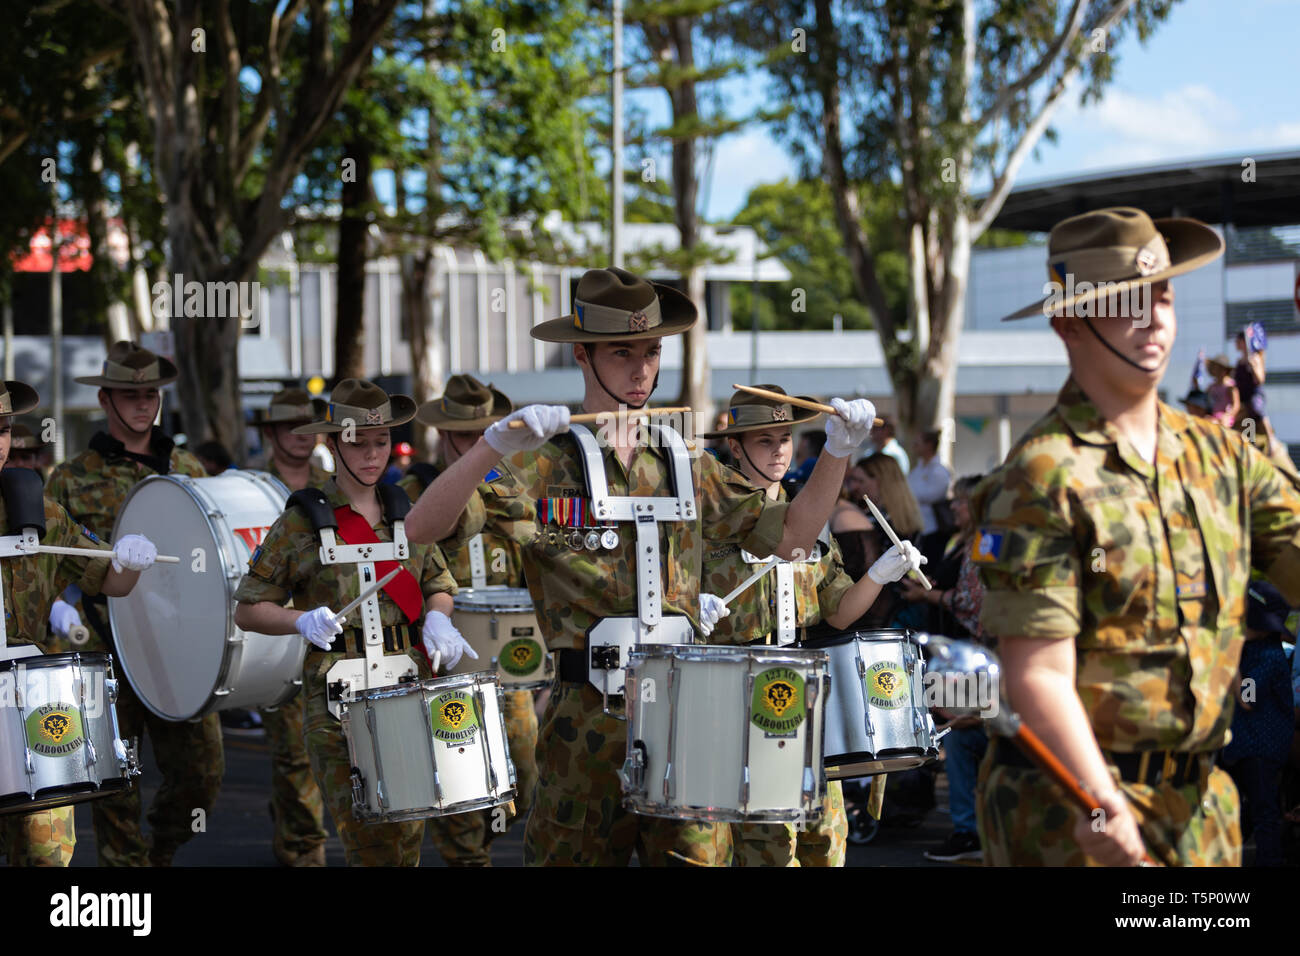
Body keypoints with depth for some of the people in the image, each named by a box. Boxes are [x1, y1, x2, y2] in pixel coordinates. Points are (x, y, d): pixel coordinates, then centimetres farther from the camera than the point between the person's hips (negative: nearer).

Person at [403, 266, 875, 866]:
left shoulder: (686, 465, 15)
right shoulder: (546, 464, -1)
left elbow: (788, 535, 18)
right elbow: (423, 529, -13)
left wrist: (836, 453, 6)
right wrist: (493, 447, -28)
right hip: (588, 717, -3)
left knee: (697, 857, -1)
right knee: (575, 857, 3)